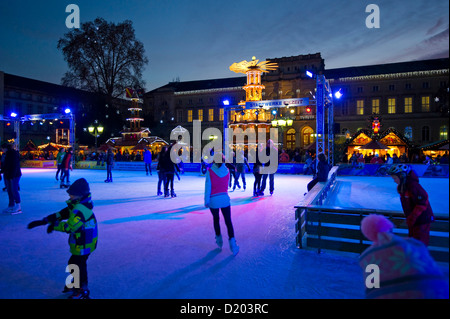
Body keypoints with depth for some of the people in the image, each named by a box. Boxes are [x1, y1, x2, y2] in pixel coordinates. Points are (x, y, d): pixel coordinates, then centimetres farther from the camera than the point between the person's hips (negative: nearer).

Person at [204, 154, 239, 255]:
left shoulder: (210, 171, -8)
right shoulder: (227, 171, 2)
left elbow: (208, 187, -9)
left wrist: (206, 201, -5)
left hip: (213, 200, -1)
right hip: (225, 198, 1)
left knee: (216, 219, 18)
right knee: (228, 221, 3)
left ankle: (219, 240, 27)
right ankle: (232, 241, -8)